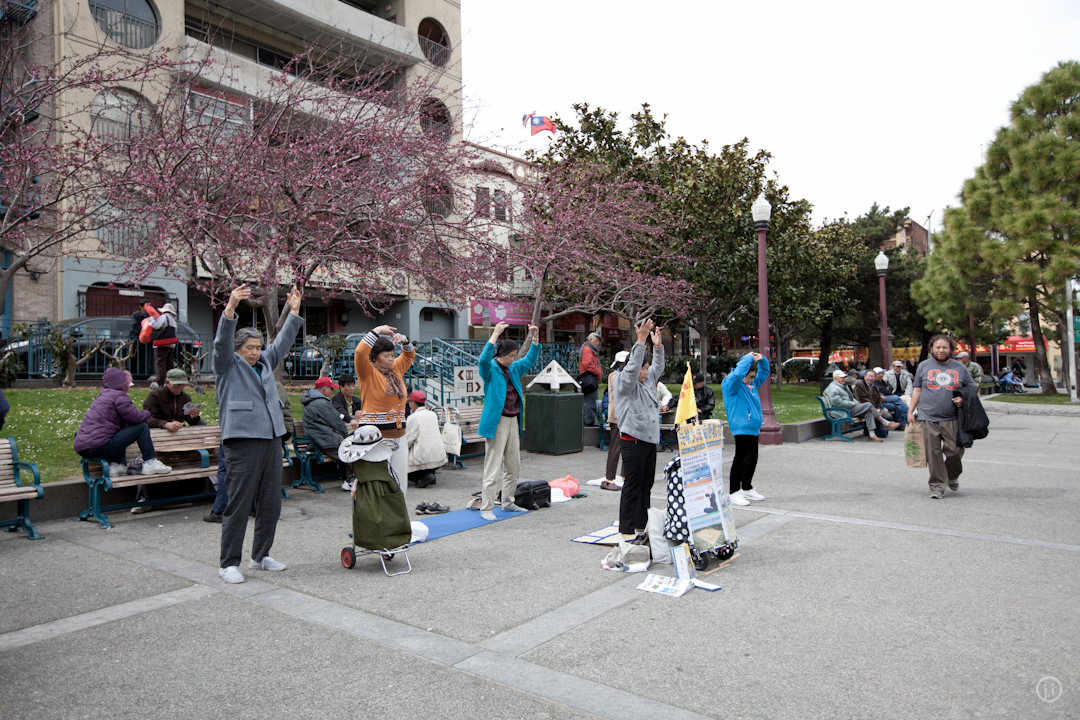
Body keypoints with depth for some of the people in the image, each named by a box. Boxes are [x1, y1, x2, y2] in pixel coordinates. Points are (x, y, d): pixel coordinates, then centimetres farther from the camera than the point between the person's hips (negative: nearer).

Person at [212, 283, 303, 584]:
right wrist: (231, 308, -27)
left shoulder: (265, 362, 20)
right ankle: (229, 563, 5)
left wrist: (294, 312, 18)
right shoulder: (228, 365, 3)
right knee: (238, 505, -5)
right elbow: (222, 341, -12)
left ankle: (261, 555, 23)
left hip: (272, 439, 7)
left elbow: (282, 342, 24)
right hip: (243, 441, -7)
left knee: (271, 503, 10)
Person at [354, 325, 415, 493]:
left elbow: (409, 355, 29)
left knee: (399, 480, 9)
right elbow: (360, 353, -19)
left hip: (398, 434, 7)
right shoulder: (368, 372, -3)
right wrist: (377, 331, -14)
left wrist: (404, 341, 10)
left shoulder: (396, 369, 15)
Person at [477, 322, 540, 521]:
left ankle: (508, 502, 28)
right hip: (496, 422, -8)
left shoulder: (514, 369, 13)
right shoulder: (490, 369, -7)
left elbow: (530, 358, 19)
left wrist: (535, 337, 7)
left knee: (513, 467, 15)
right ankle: (486, 508, 2)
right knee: (492, 468, -6)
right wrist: (495, 335, -33)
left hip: (513, 422, 8)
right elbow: (484, 358, -27)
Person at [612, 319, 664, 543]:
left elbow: (658, 367, 25)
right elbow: (632, 367, -21)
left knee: (646, 486, 12)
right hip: (633, 441, -8)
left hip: (650, 440, 8)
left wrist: (657, 346, 10)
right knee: (632, 487, -7)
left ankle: (641, 528, 20)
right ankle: (627, 531, -4)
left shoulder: (648, 381, 18)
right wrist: (641, 341, -27)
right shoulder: (624, 382, -6)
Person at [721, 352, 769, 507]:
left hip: (753, 428, 9)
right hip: (741, 428, -9)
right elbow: (738, 373, -31)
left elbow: (763, 373, 29)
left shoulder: (752, 383, 15)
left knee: (752, 460, 15)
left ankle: (747, 488, 28)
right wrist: (749, 358, -17)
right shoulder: (731, 383, -11)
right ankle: (734, 492, 0)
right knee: (741, 459, -8)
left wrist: (762, 359, 9)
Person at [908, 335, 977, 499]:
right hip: (928, 419, 0)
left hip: (952, 419, 1)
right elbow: (917, 390, 11)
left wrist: (963, 400, -6)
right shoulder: (923, 366, 9)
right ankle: (937, 486, 8)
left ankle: (952, 476, 27)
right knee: (933, 454, -1)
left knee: (954, 451, -2)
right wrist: (911, 411, 6)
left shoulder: (960, 368, 10)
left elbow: (973, 390, 15)